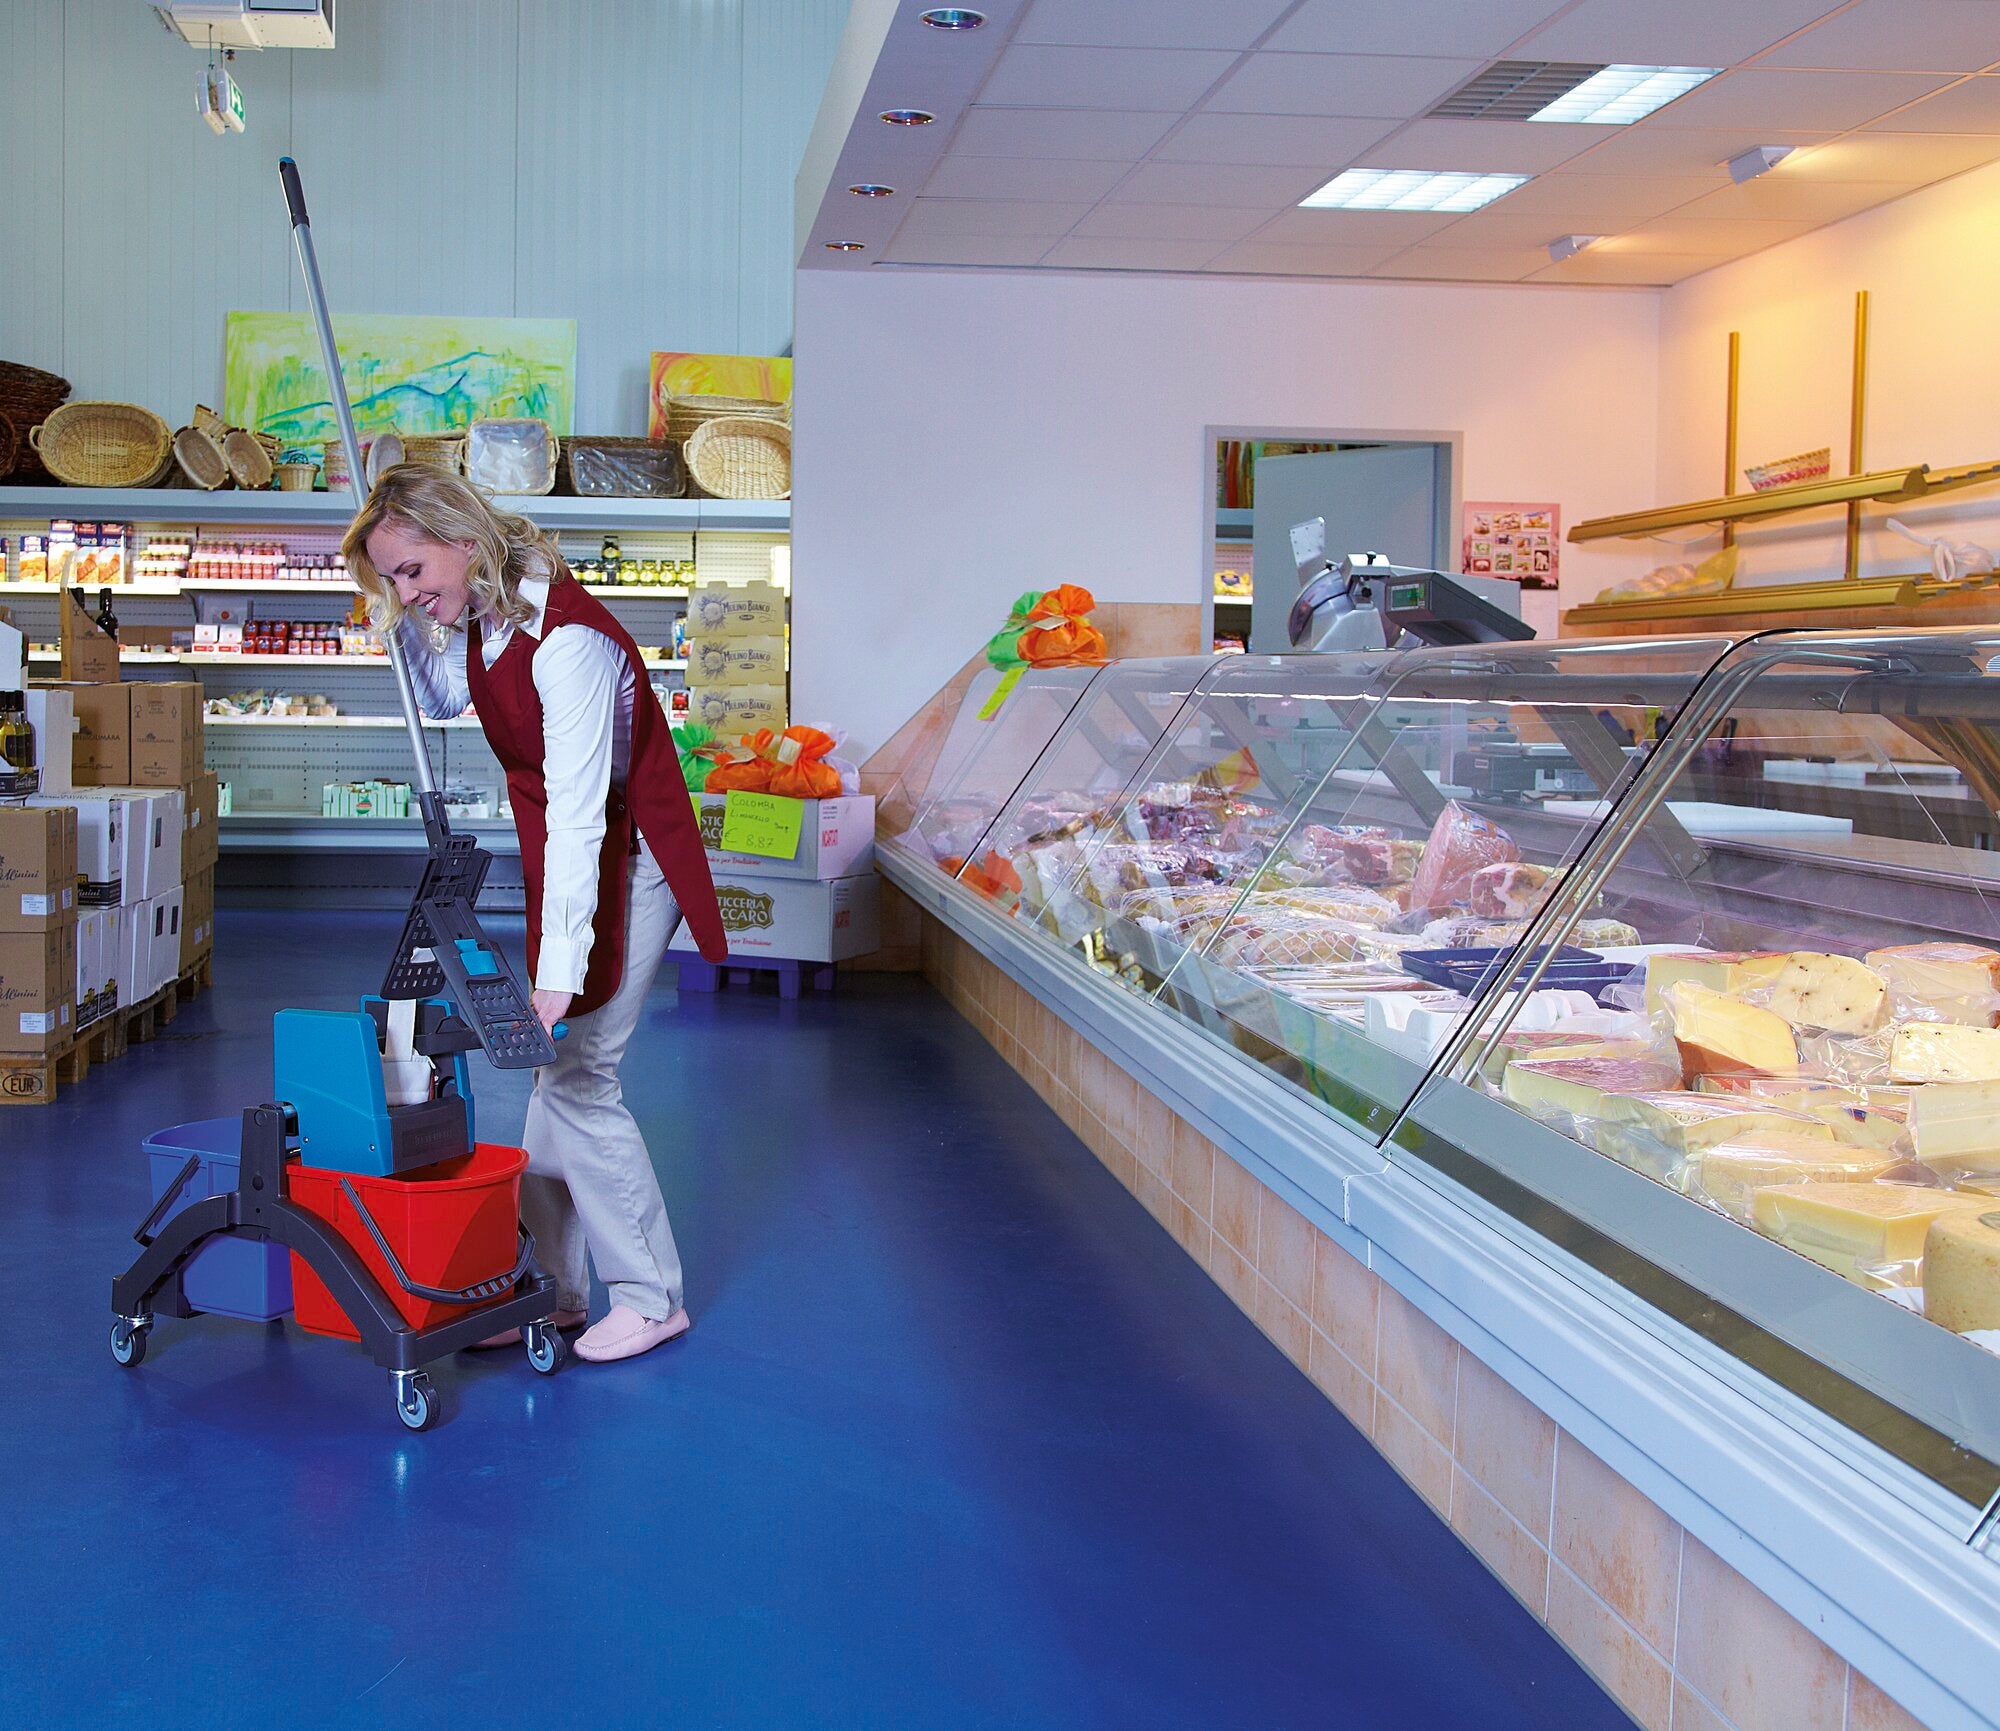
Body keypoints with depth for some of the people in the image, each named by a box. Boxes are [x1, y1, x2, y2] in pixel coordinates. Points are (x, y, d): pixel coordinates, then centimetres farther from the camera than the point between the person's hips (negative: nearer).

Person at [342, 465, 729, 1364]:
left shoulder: (566, 640, -29)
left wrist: (559, 971, -36)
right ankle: (550, 1288, 20)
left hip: (626, 861, -9)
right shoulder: (480, 615, -1)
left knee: (575, 1076, -6)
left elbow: (579, 816, -33)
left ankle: (651, 1298, 7)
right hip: (566, 855, 9)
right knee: (560, 1072, 11)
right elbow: (443, 700, 20)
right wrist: (405, 617, 2)